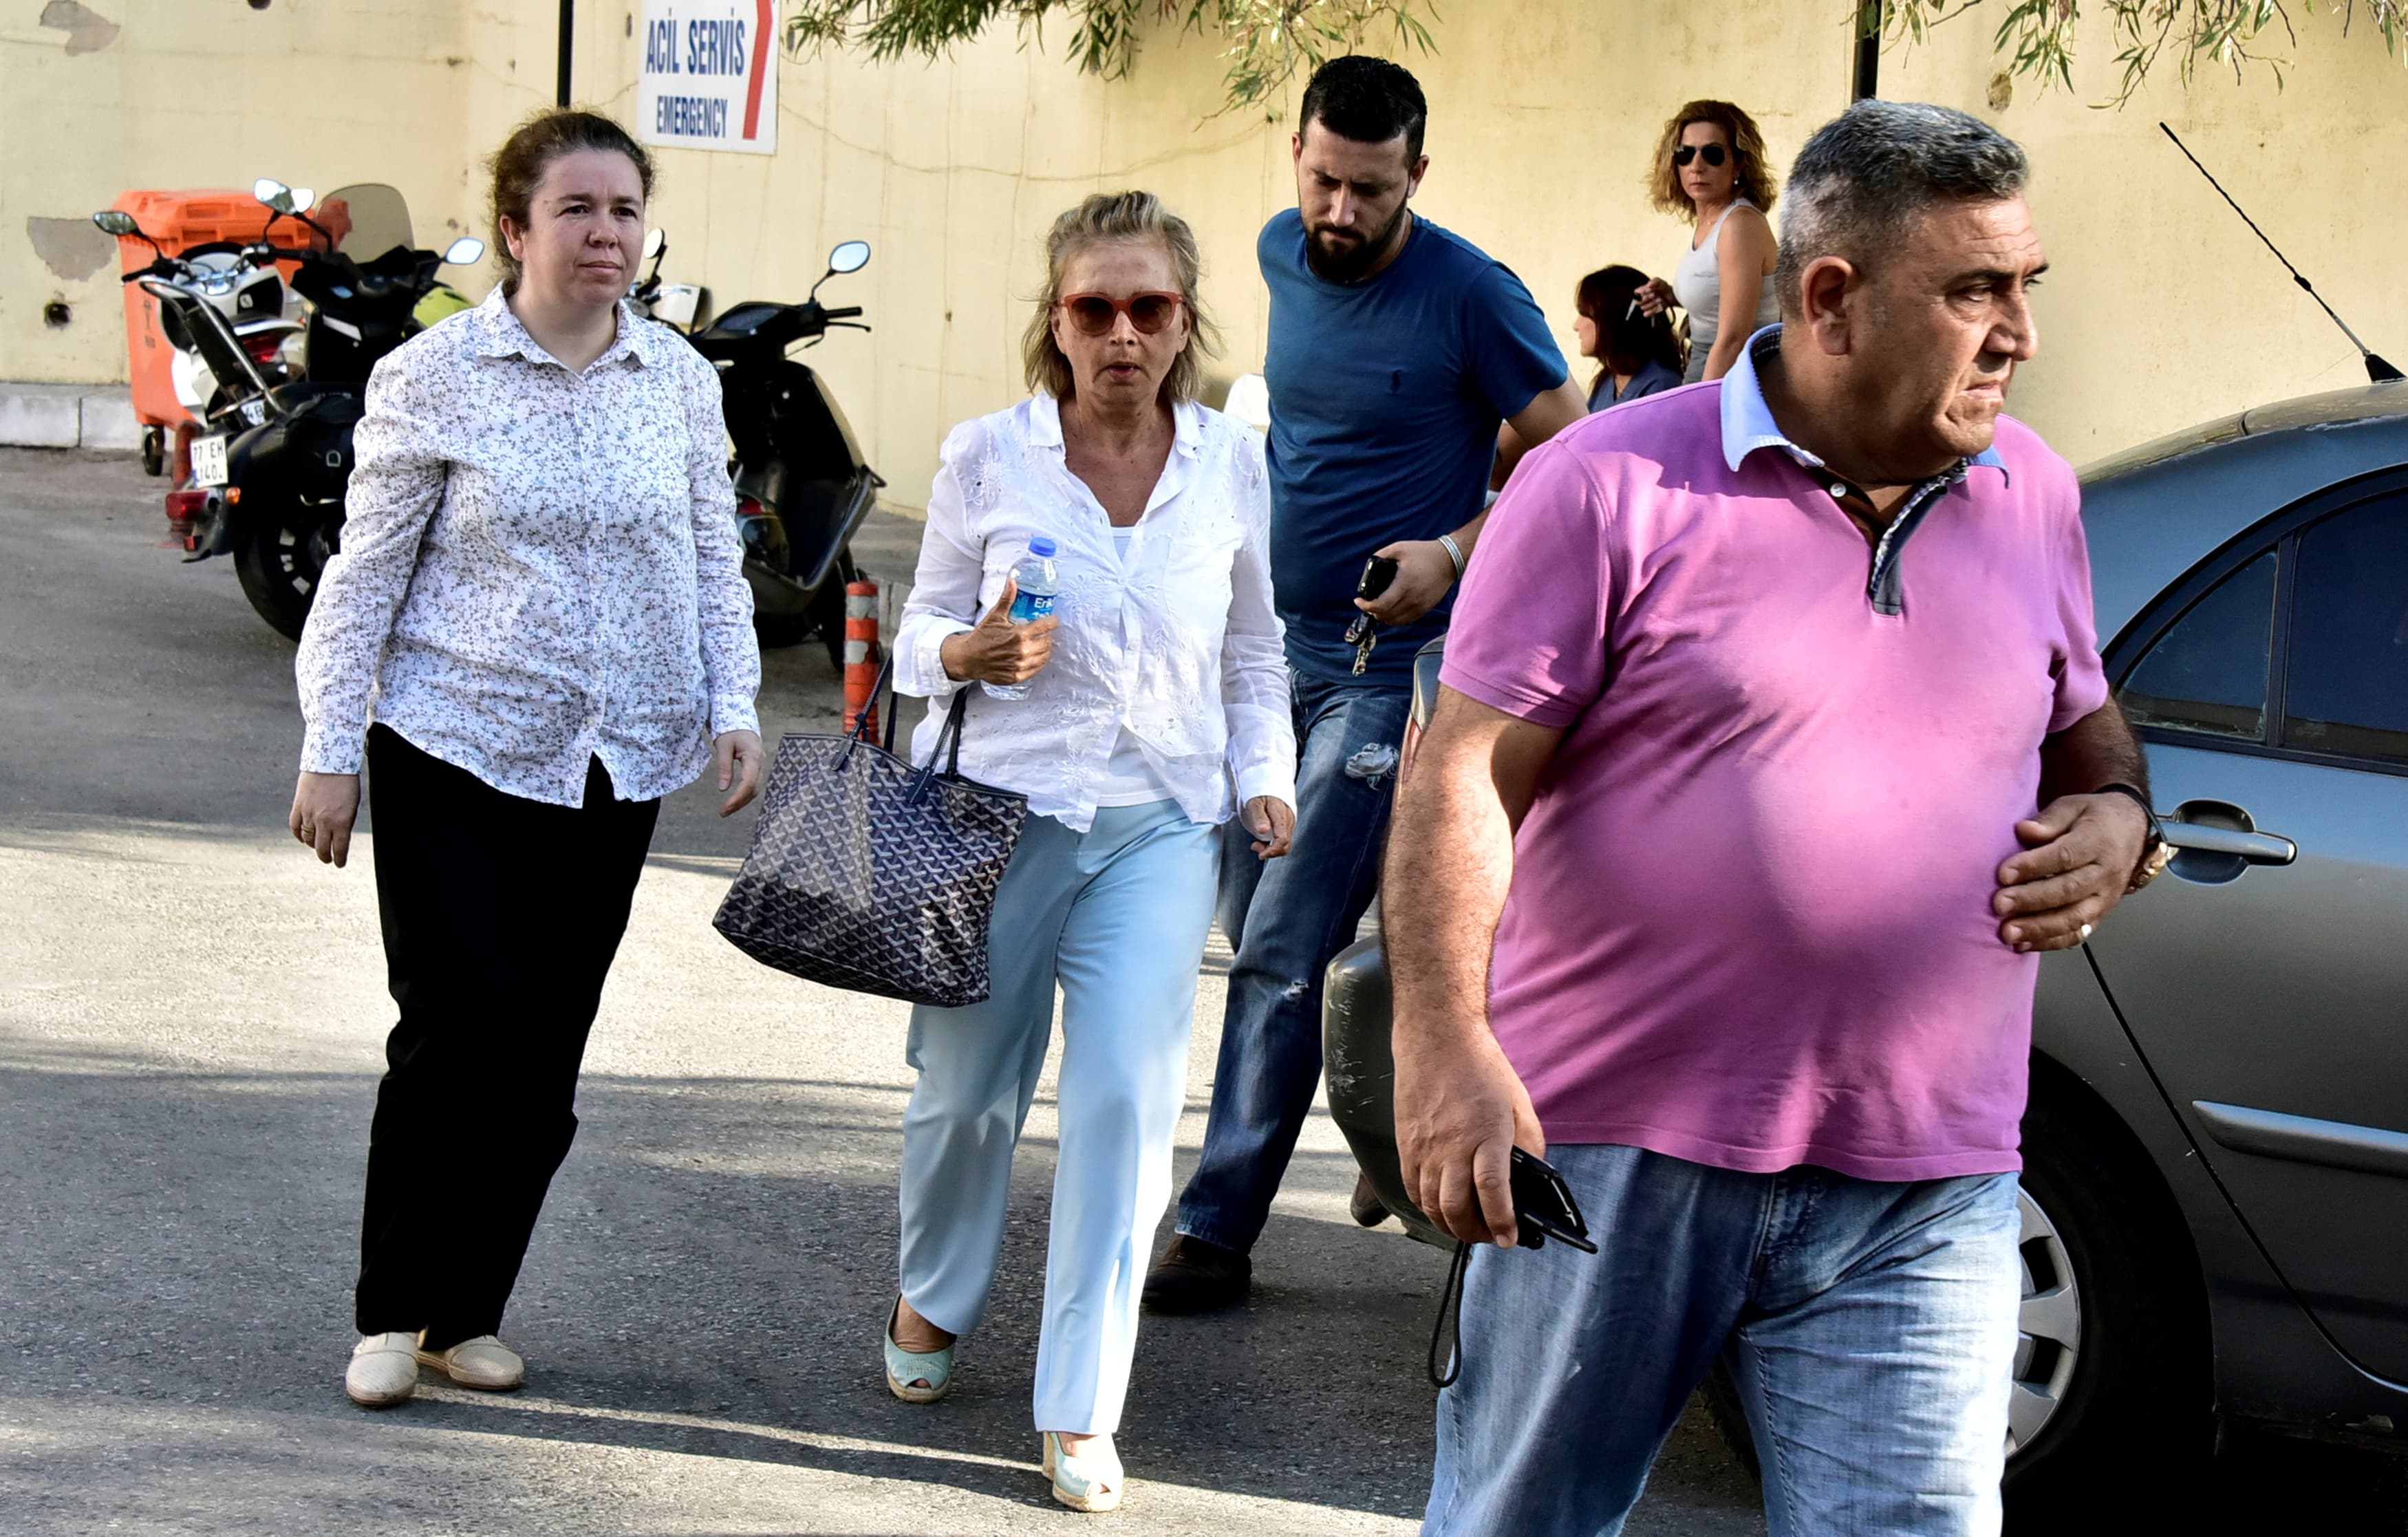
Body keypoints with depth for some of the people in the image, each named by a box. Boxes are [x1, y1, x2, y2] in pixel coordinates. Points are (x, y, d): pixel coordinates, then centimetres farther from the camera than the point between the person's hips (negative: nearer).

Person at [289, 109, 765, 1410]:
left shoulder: (680, 381, 5)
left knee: (544, 1053, 6)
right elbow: (367, 571, -2)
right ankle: (391, 1310, 6)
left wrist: (732, 706, 0)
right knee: (458, 1022, -11)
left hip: (614, 764, 4)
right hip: (454, 752, -4)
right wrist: (330, 749, -4)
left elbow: (715, 559, 13)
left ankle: (468, 1307, 19)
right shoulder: (434, 376, -6)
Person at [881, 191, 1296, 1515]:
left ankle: (1080, 1413, 2)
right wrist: (966, 653, -16)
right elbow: (923, 625, 6)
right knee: (966, 1086, 10)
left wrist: (1266, 775, 7)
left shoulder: (1231, 464, 4)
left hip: (1162, 823, 1)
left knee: (1127, 1100, -8)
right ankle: (932, 1297, 41)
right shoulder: (986, 456, -2)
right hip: (1002, 809, -1)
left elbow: (1253, 647, 17)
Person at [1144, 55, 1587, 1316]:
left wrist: (1454, 553, -20)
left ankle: (1217, 1228, -6)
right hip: (1266, 643, 7)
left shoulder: (1471, 299, -12)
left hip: (1385, 665, -7)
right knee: (1254, 934, 12)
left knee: (1281, 953, -10)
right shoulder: (1280, 257, 6)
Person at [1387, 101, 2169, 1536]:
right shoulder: (1613, 486, -6)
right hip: (1614, 1152, -3)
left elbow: (2084, 720, 26)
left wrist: (2117, 820, 3)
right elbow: (1463, 776, -9)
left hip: (1924, 1200, 3)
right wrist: (1444, 1044, -21)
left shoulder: (2036, 495, 10)